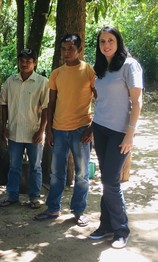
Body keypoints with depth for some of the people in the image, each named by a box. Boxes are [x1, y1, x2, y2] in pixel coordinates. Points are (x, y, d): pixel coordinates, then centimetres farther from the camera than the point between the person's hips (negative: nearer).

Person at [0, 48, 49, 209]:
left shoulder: (42, 82, -7)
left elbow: (46, 108, -7)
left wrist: (41, 130, -11)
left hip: (33, 132, -3)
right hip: (14, 132, 3)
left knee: (35, 167, 10)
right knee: (14, 166, 12)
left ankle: (34, 197, 21)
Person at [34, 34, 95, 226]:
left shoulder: (89, 71, -4)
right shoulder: (56, 74, 7)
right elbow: (51, 103, 10)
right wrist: (49, 129, 4)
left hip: (80, 129, -3)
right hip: (59, 130, 4)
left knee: (81, 173, 5)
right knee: (57, 172, 11)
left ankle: (79, 211, 16)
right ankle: (53, 209, 22)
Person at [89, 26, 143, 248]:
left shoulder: (129, 65, -9)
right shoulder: (99, 68, 10)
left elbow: (137, 102, -12)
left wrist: (130, 134, -16)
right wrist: (92, 125, 9)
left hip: (119, 131, -5)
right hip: (100, 128, 5)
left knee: (111, 181, -6)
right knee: (106, 179, 8)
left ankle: (121, 230, 9)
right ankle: (107, 225, 18)